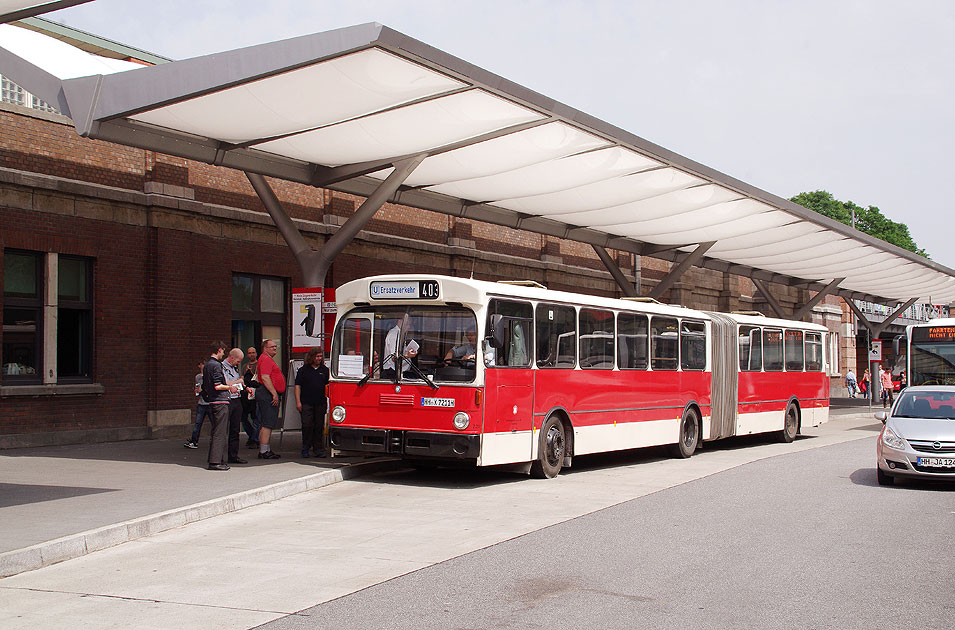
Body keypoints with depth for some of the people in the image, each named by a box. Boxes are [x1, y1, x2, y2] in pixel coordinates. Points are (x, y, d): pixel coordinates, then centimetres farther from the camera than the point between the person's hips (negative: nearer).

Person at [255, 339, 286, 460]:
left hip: (271, 395, 11)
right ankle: (263, 451, -13)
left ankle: (267, 450, 16)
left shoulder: (269, 359, 23)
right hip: (267, 395, -11)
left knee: (269, 424, 12)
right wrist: (274, 394, -22)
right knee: (267, 424, -12)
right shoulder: (265, 359, -11)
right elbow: (265, 378, -21)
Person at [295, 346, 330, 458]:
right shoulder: (303, 370, 5)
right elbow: (297, 386, 2)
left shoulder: (325, 370, 12)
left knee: (319, 427, 4)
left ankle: (318, 449, 10)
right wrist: (298, 402, -6)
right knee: (307, 426, -4)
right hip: (306, 403, -2)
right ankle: (305, 449, 6)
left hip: (320, 403, 2)